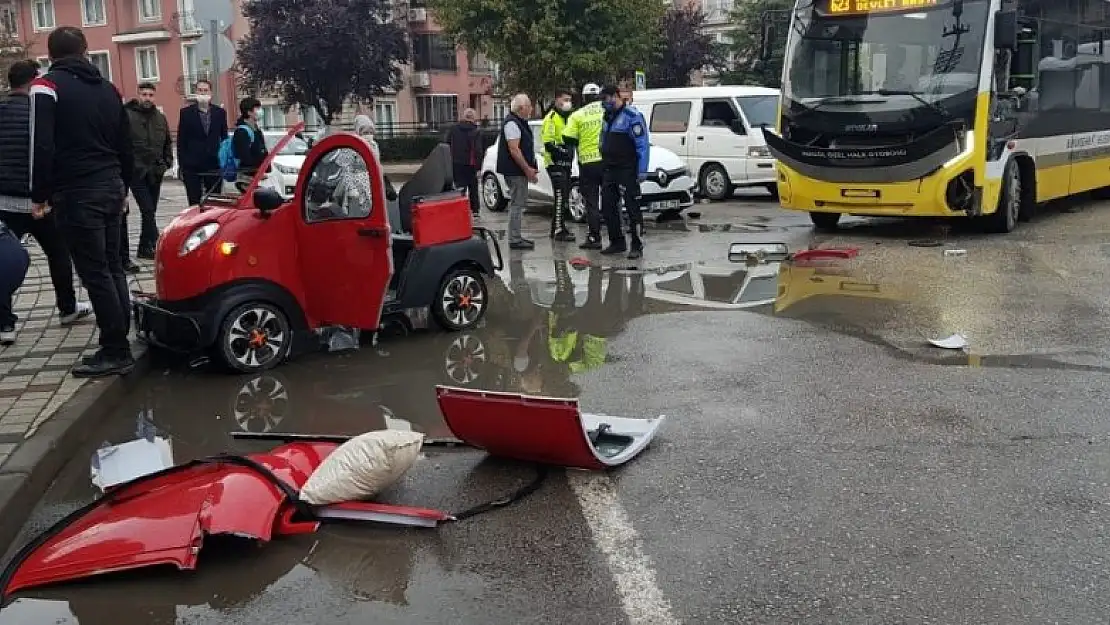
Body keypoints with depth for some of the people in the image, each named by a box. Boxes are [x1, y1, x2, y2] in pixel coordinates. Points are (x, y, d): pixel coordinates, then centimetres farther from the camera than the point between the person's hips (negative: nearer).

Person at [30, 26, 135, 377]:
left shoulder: (46, 86, -6)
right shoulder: (107, 88, 15)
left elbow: (42, 146, -14)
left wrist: (39, 195, -6)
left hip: (77, 194, -7)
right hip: (110, 189, 7)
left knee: (95, 274, -5)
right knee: (112, 268, 13)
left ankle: (116, 352, -4)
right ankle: (118, 343, 16)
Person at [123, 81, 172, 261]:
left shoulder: (161, 118, 13)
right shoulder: (128, 116, -6)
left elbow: (168, 143, 22)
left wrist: (167, 163, 11)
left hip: (155, 173, 6)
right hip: (137, 172, -6)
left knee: (150, 210, 10)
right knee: (147, 209, -14)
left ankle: (144, 248, 18)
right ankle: (152, 245, -15)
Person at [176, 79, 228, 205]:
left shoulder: (220, 112, 7)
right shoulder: (186, 113, 2)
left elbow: (224, 138, 10)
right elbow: (181, 141, 2)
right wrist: (181, 165, -3)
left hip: (214, 165, 2)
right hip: (192, 166, -2)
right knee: (194, 204, 1)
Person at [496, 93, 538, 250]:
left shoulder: (520, 122, 18)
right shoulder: (512, 123, -16)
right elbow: (514, 150, -23)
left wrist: (530, 168, 21)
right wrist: (528, 169, -21)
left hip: (520, 171, 11)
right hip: (515, 171, -11)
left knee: (519, 203, 14)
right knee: (517, 204, -10)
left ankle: (516, 237, 20)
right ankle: (514, 240, -8)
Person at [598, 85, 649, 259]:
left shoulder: (632, 115, -10)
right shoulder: (607, 117, 17)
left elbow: (643, 144, -14)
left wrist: (642, 170, -19)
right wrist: (603, 166, 18)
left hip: (627, 171, -9)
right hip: (610, 170, 9)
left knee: (632, 208, -5)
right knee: (608, 207, 10)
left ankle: (637, 246, 0)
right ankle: (617, 243, 21)